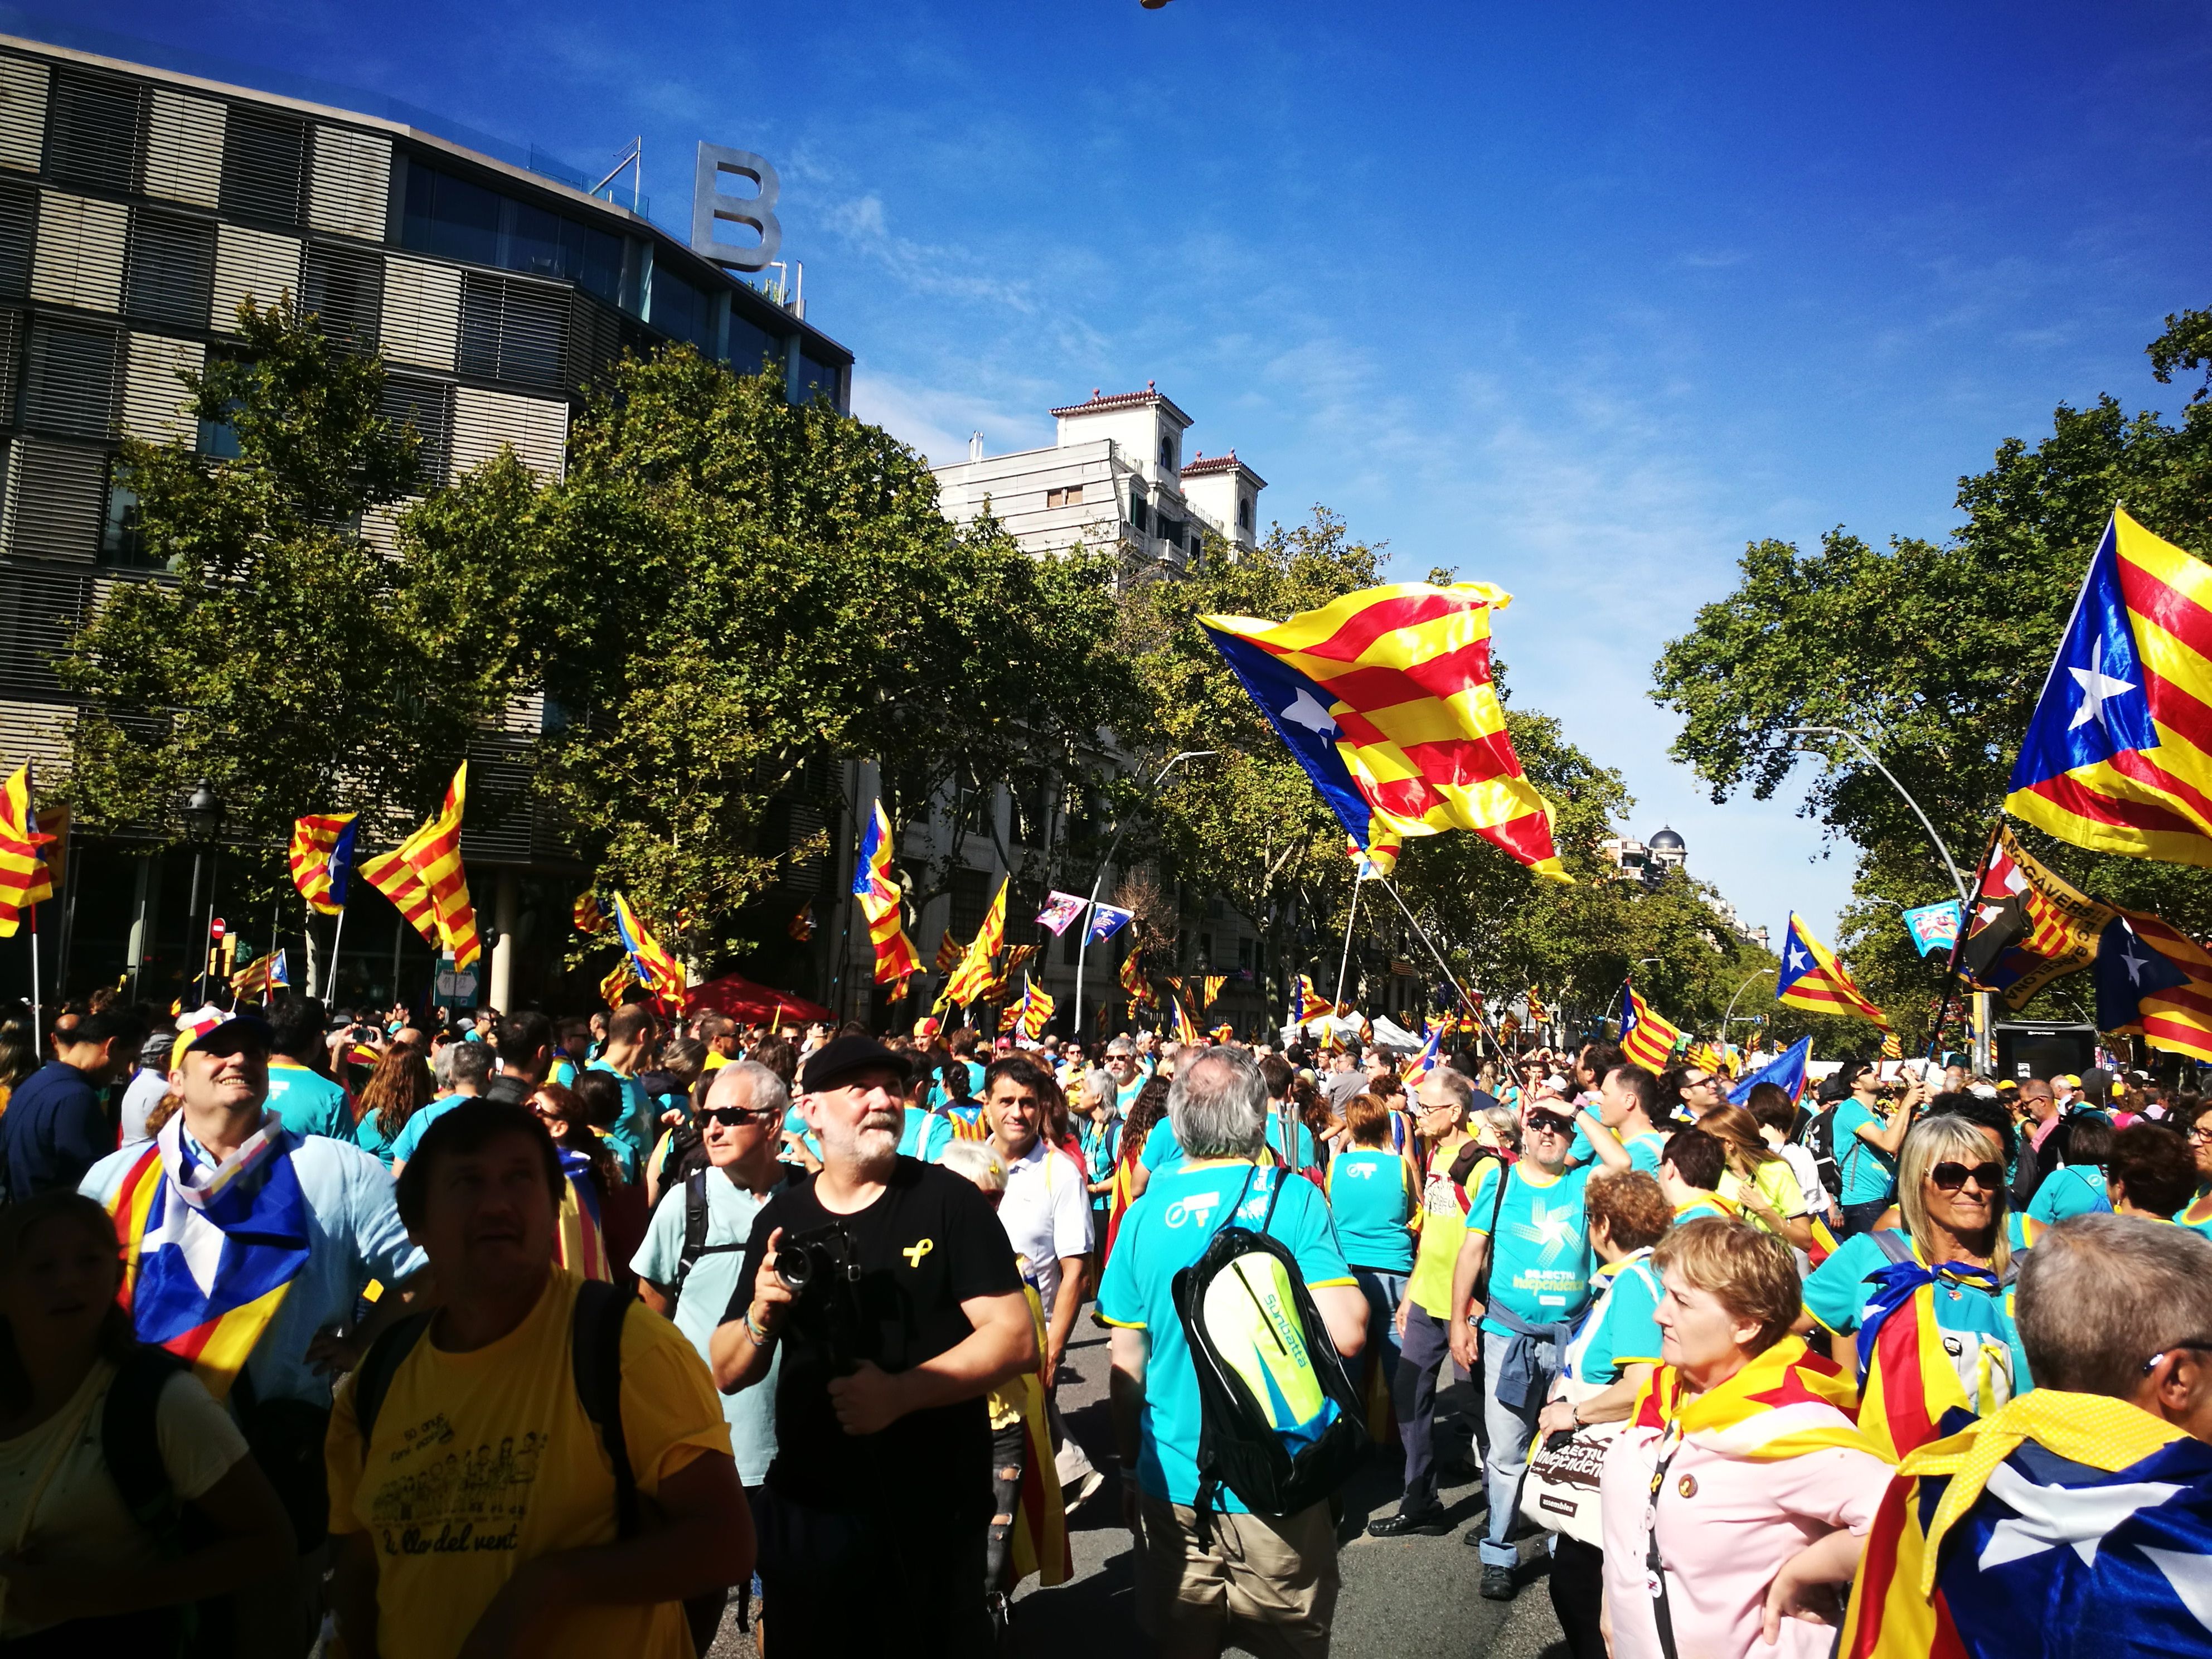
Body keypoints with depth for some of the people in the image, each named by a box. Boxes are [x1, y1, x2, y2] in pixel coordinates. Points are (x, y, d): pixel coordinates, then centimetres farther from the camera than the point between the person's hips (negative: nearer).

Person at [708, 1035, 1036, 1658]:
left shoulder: (949, 1200, -11)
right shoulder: (780, 1218, 2)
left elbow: (1015, 1338, -15)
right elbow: (727, 1374, 5)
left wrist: (901, 1393, -26)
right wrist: (761, 1317, -16)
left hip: (935, 1509, -3)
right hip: (806, 1507, 4)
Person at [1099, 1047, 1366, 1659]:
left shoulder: (1147, 1212, -5)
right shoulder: (1296, 1199, -12)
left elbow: (1125, 1362, 1)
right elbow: (1347, 1333, -20)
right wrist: (1353, 1289, 1)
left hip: (1172, 1488, 2)